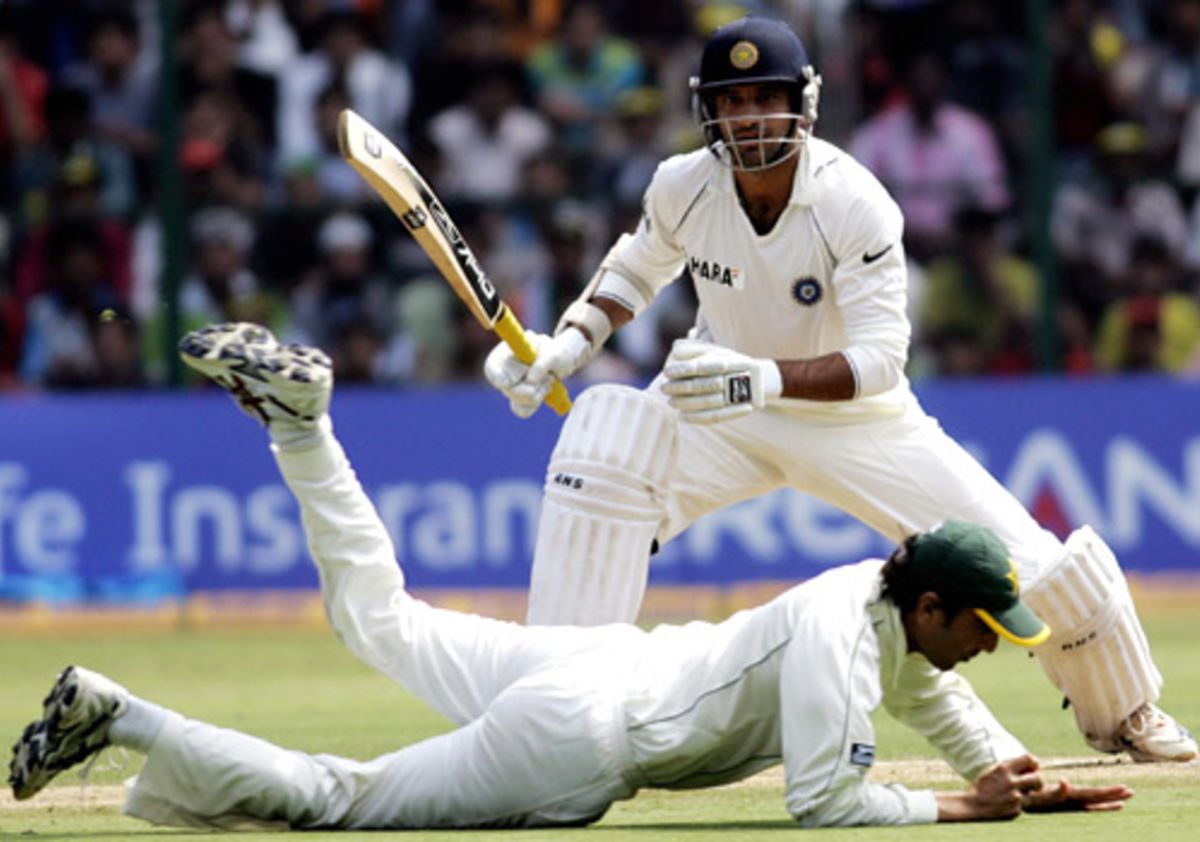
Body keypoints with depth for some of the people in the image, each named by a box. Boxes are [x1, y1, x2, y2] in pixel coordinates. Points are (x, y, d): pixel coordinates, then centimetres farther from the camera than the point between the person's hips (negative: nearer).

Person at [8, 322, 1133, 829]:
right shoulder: (839, 637, -22)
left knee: (386, 622, 28)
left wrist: (1034, 787, 7)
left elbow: (958, 721, 22)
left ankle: (300, 416, 23)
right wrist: (964, 811, -19)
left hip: (600, 664, 9)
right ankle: (120, 719, -9)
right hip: (583, 738, -9)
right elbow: (824, 800, -26)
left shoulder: (897, 611, 6)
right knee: (334, 800, -7)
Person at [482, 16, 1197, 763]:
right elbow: (639, 269, 7)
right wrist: (568, 345, -11)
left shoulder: (855, 205, -26)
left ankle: (1123, 713, 25)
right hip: (726, 412, 2)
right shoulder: (684, 187, -15)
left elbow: (880, 359, -29)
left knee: (1035, 560, -9)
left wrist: (765, 379, -46)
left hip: (857, 416, -2)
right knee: (605, 437, -30)